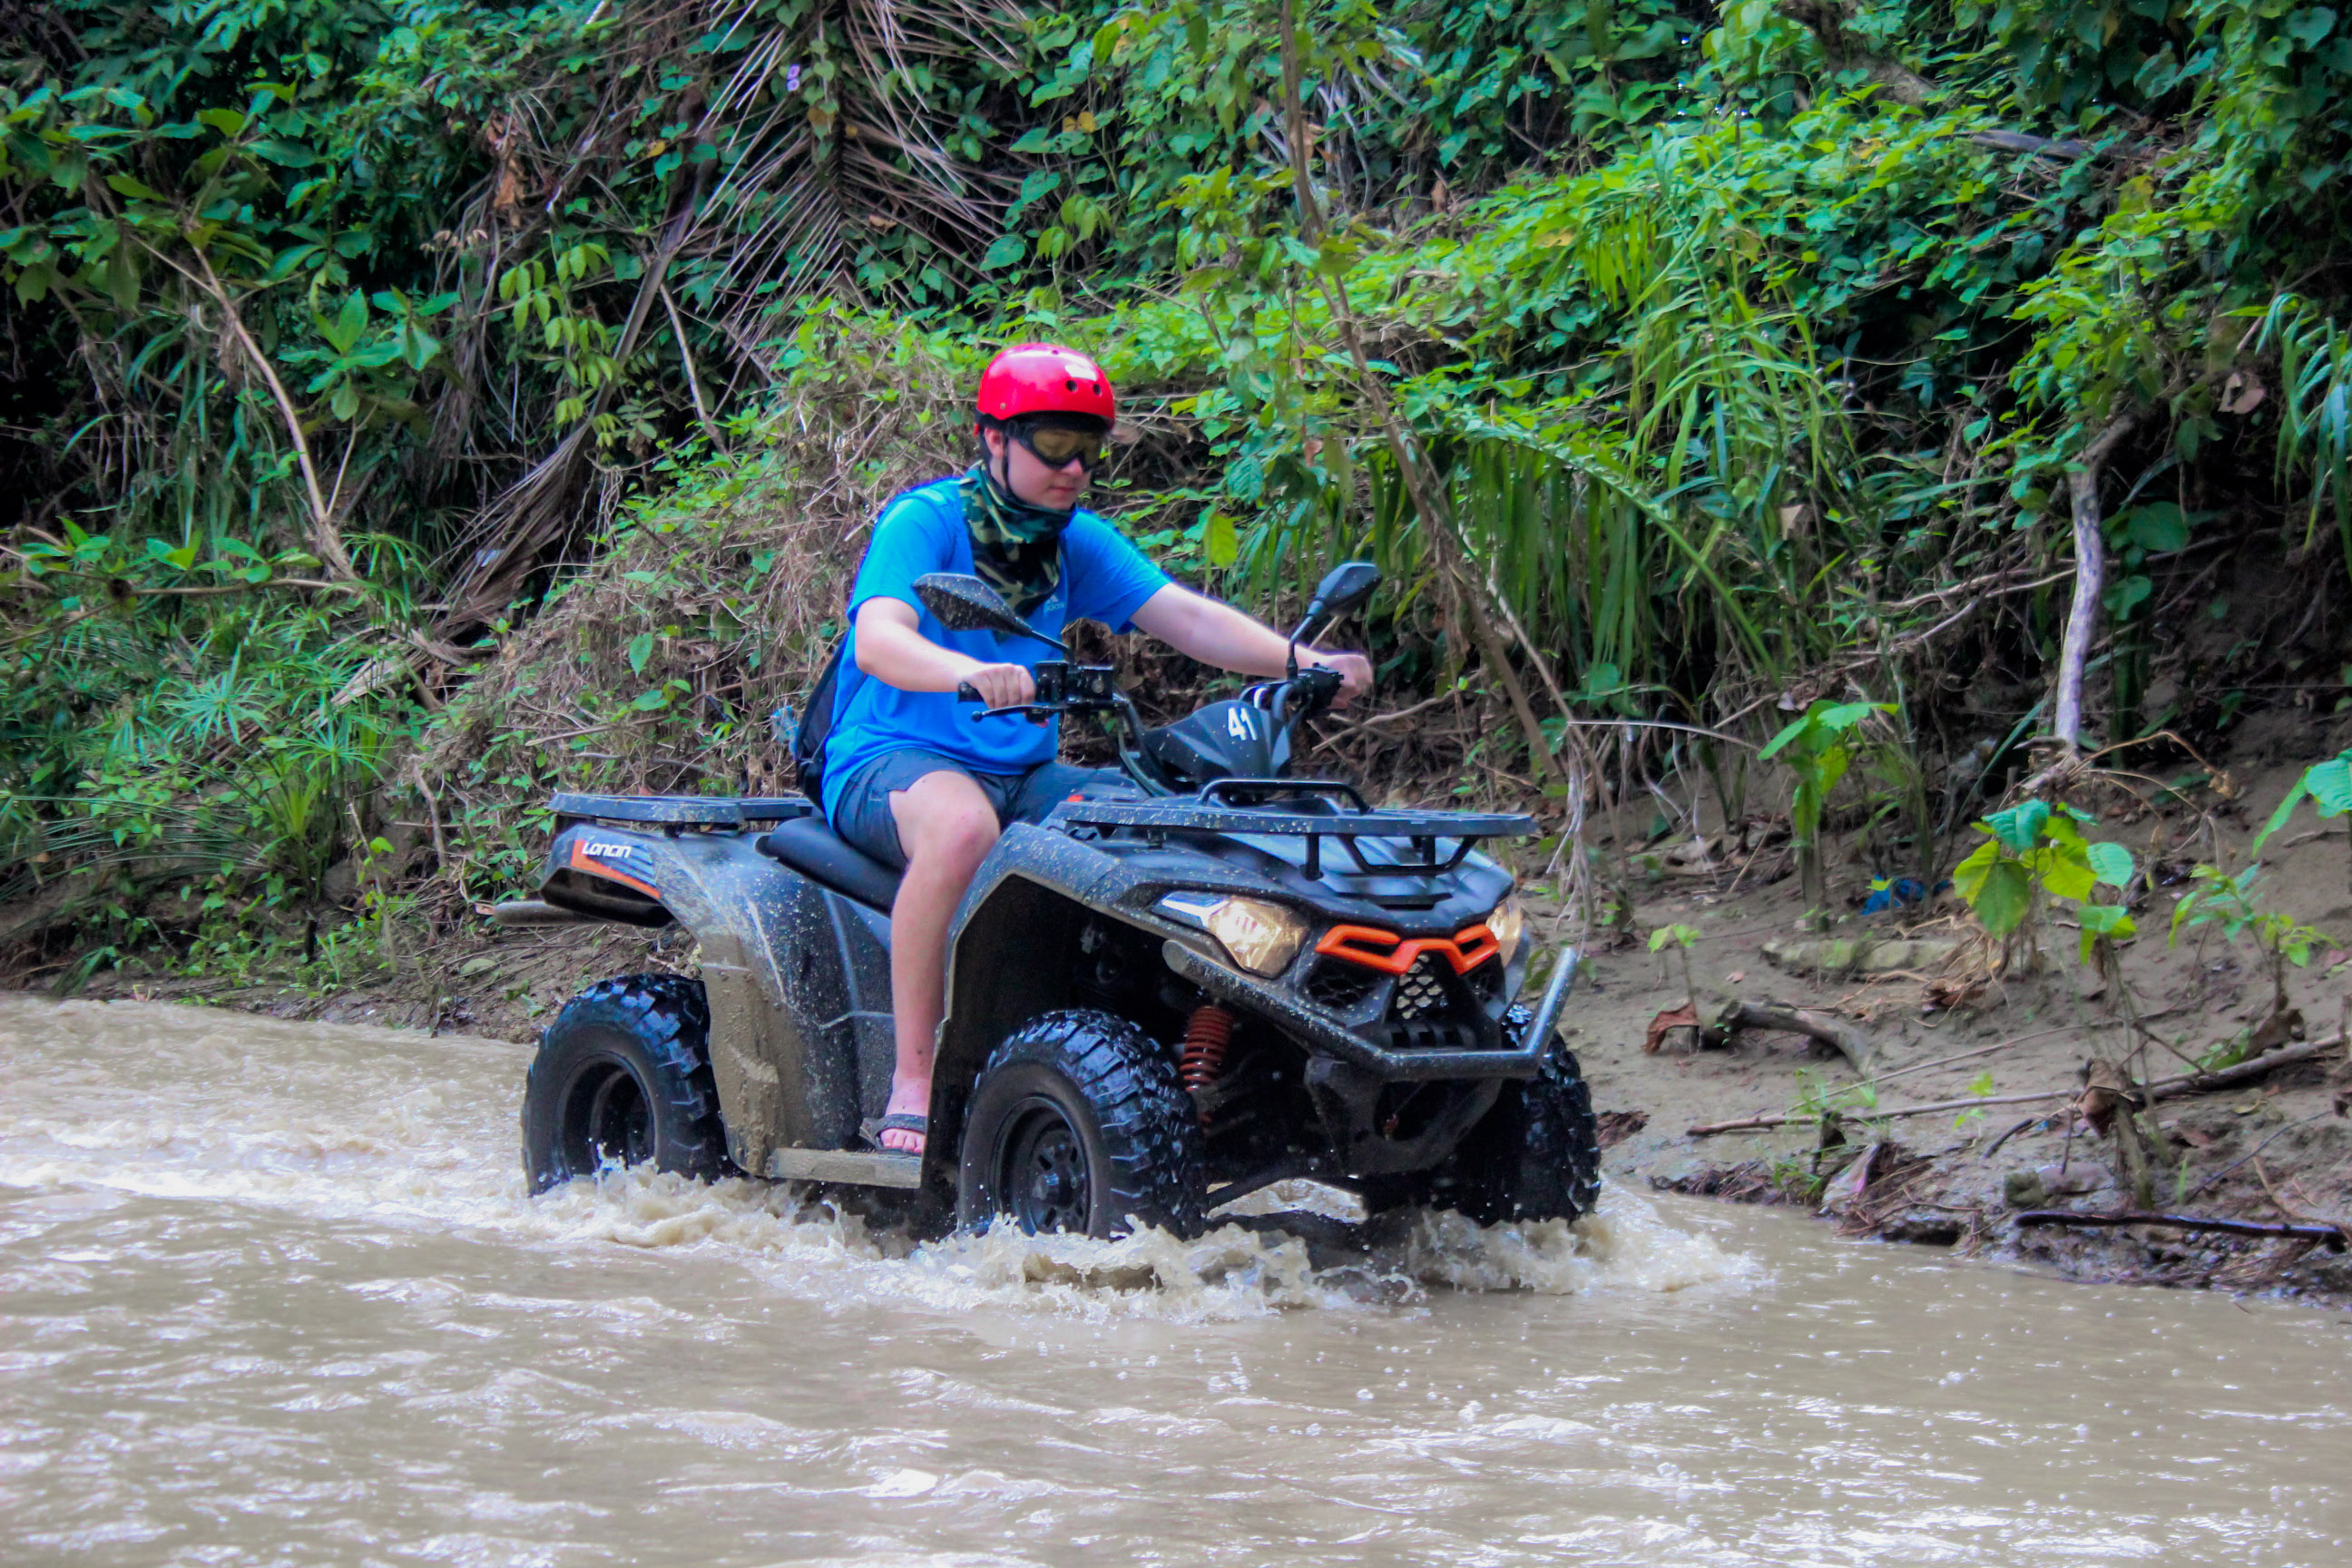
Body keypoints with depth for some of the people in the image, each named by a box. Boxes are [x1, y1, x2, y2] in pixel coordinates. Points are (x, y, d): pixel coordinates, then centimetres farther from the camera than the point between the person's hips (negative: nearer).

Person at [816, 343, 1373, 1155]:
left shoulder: (1078, 541, 12)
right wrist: (972, 674, -48)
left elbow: (1187, 617, 2)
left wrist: (1302, 661, -15)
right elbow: (877, 640, -26)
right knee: (962, 826, -40)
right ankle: (911, 1086, -35)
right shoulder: (924, 522, -9)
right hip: (895, 760, -7)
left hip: (1027, 773, 7)